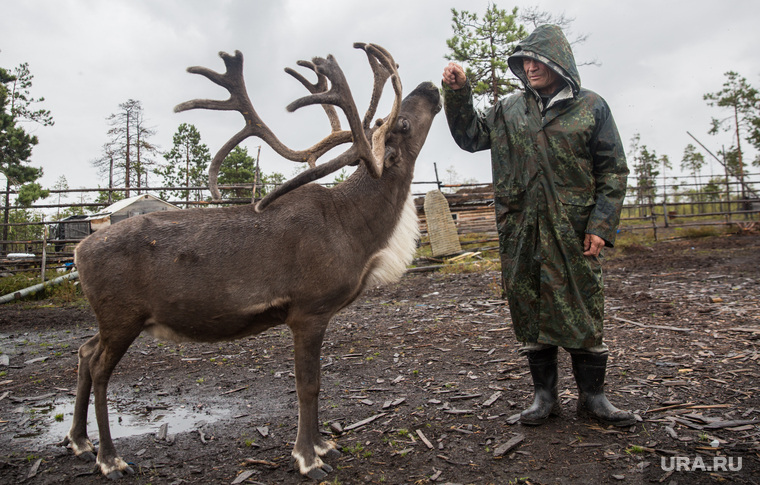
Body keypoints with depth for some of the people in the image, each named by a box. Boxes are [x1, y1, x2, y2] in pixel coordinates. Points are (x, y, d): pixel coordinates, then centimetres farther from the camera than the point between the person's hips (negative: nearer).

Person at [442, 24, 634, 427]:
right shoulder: (509, 110, 12)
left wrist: (601, 224, -7)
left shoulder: (591, 107, 5)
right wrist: (458, 94, 2)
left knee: (582, 311, 3)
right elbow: (469, 136, 15)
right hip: (520, 233, 2)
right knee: (530, 312, 6)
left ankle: (592, 396, 21)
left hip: (573, 231, -2)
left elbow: (613, 171, 3)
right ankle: (545, 394, 21)